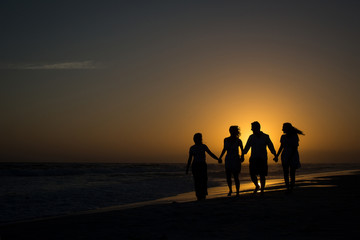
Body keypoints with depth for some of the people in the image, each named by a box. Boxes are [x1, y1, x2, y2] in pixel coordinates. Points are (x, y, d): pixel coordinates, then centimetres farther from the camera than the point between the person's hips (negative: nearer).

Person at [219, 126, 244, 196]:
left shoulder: (238, 141, -7)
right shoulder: (226, 140, 2)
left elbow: (242, 150, 9)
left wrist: (242, 157, -4)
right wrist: (220, 157, 14)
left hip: (236, 160, -3)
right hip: (228, 160, 3)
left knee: (236, 177, -6)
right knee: (228, 177, 3)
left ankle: (237, 192, 7)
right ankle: (230, 190, 28)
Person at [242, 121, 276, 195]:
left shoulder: (265, 137, -1)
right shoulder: (251, 137, 4)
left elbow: (271, 147, 1)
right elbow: (246, 148, 9)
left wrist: (275, 155, -12)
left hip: (263, 159, -2)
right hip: (253, 159, 2)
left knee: (262, 175, -3)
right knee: (252, 174, -5)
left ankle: (262, 190, 10)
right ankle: (257, 186, 24)